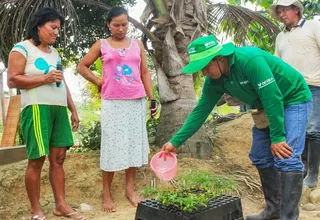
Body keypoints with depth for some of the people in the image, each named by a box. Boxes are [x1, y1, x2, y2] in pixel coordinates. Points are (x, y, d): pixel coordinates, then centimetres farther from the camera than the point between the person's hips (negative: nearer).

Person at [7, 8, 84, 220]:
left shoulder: (54, 52, 22)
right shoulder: (22, 48, 1)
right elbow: (12, 80, -8)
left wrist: (73, 109, 17)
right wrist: (44, 78, -13)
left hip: (59, 109, 7)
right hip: (37, 109, -6)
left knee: (58, 158, 5)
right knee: (37, 159, -3)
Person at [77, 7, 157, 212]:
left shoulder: (137, 44, 10)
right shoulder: (102, 45, 5)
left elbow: (145, 72, 10)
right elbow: (82, 66, 11)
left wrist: (152, 98, 4)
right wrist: (99, 82, 1)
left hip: (137, 102, 3)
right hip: (112, 103, -2)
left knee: (134, 144, 7)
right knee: (112, 146, 2)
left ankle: (130, 189, 20)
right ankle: (107, 193, 14)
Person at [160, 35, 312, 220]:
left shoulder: (250, 60, -32)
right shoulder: (214, 81, -9)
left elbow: (273, 98, -31)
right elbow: (201, 111, -6)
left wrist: (277, 137, -27)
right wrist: (176, 141, -8)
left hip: (294, 99, -7)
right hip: (269, 106, 8)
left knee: (286, 158, -17)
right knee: (260, 157, 7)